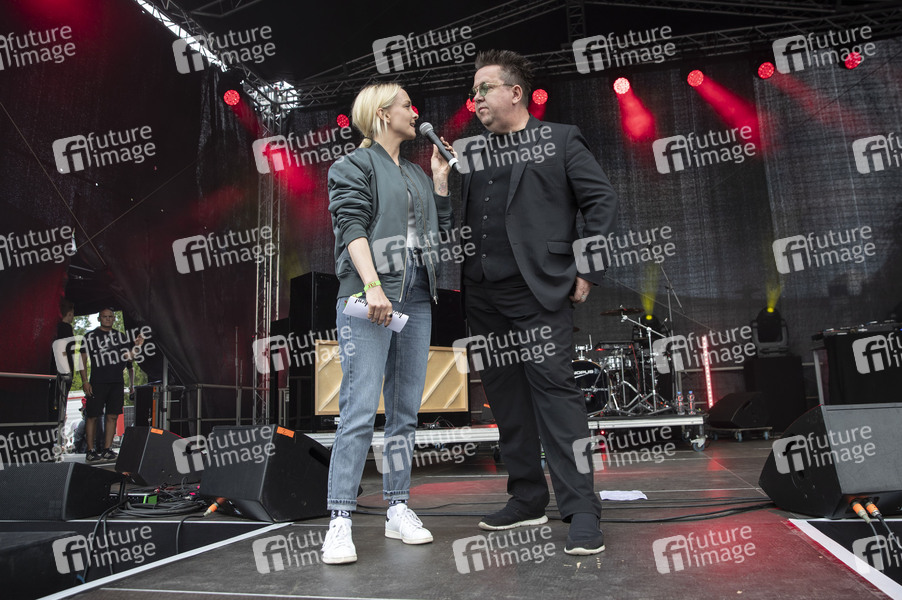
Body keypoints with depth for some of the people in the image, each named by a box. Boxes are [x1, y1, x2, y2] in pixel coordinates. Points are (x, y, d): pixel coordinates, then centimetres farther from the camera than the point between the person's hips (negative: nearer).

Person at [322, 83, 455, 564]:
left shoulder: (417, 175, 24)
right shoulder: (354, 166, 5)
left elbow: (440, 232, 20)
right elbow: (351, 226, -9)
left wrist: (441, 179, 15)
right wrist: (372, 286, -21)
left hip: (416, 300, 7)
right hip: (369, 298, -7)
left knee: (406, 410, 7)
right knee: (360, 410, -11)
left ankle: (398, 509, 15)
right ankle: (340, 520, -5)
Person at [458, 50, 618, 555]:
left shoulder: (560, 140, 5)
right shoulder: (471, 154, 19)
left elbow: (602, 201, -2)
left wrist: (587, 271, -7)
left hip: (539, 289, -6)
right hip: (484, 294, 6)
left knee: (554, 389, -10)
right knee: (506, 397, 10)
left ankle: (581, 509, -1)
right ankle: (527, 499, 23)